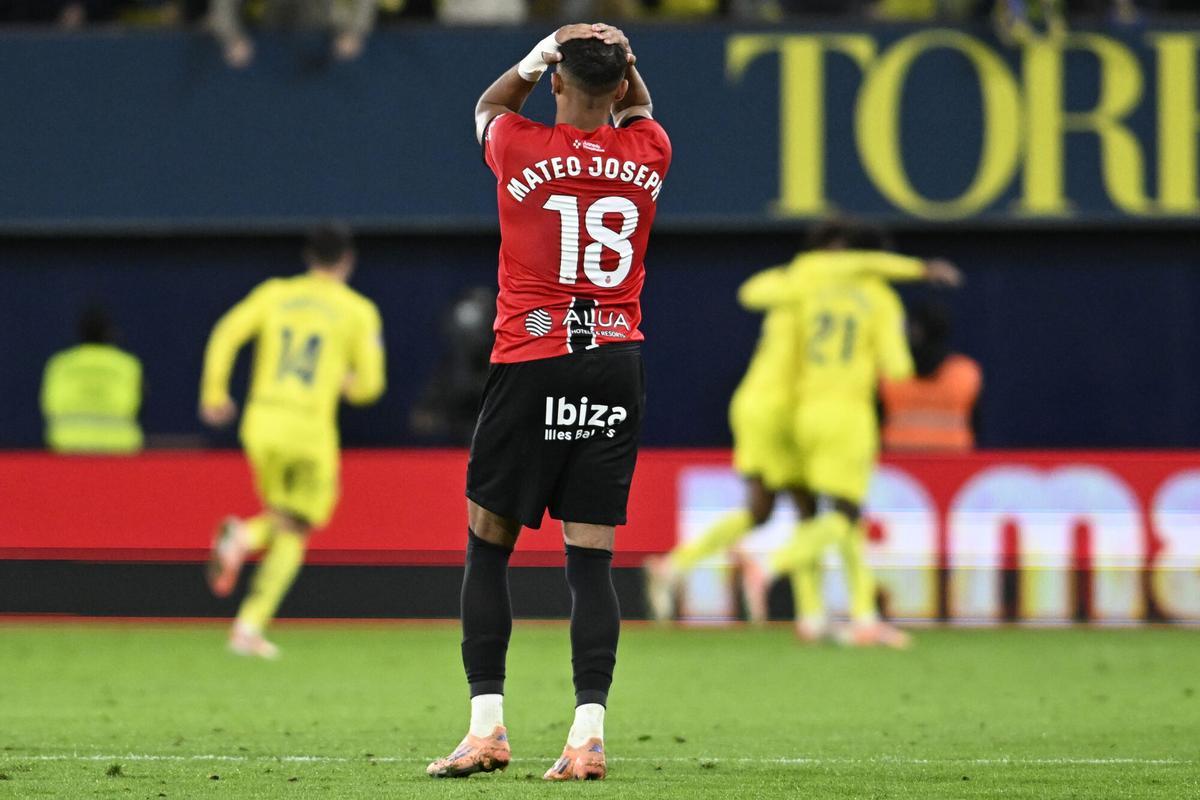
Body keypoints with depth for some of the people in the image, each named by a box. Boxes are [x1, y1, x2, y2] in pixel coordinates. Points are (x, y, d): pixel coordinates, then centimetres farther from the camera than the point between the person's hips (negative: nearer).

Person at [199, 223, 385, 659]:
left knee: (284, 520, 23)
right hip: (311, 424, -3)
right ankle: (250, 625, -9)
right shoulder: (358, 310, 3)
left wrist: (214, 394, 7)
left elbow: (225, 334, -1)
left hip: (262, 422, 3)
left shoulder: (274, 293, 10)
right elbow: (370, 383, 1)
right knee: (294, 532, 6)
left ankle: (243, 536, -11)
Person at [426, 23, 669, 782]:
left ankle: (488, 723, 0)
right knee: (593, 560, 2)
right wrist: (615, 56, 12)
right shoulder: (649, 153, 3)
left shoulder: (521, 148, -5)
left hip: (531, 366, -2)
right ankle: (589, 731, -7)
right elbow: (638, 110, 28)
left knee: (487, 548, 7)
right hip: (617, 365, 2)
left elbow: (489, 106, 20)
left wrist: (539, 58, 10)